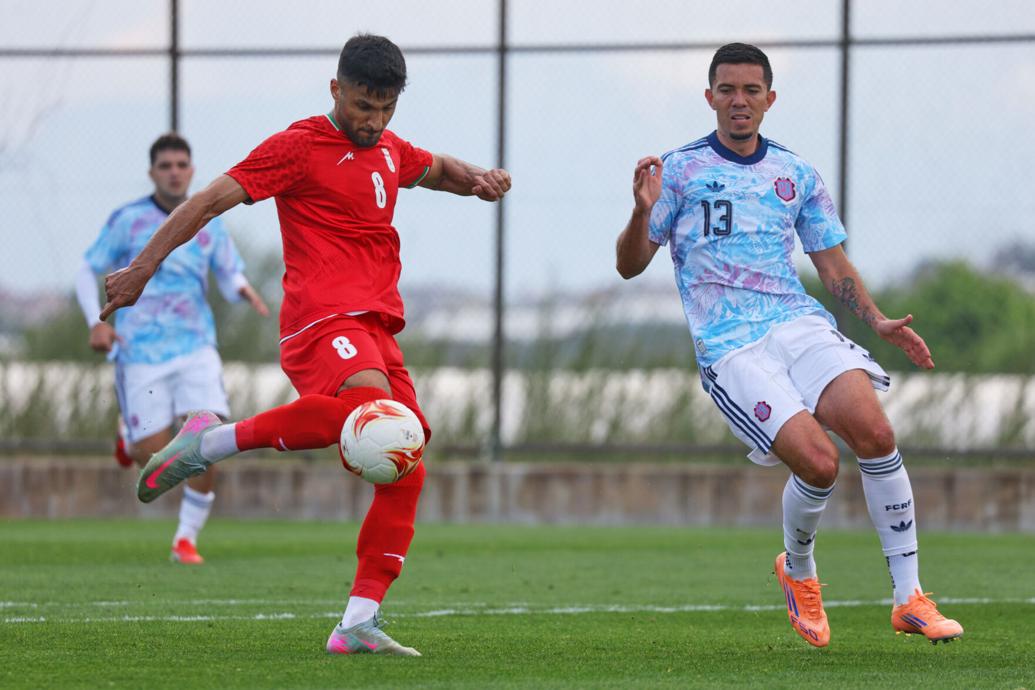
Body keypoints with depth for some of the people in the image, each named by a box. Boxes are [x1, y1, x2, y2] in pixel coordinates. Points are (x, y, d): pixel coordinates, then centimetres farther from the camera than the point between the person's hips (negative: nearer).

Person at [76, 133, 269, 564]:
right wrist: (96, 323, -12)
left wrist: (244, 291, -10)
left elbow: (231, 278, 15)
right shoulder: (128, 220, -2)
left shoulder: (208, 225, 7)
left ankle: (187, 538, 2)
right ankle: (129, 434, 33)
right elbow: (87, 273, 3)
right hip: (141, 351, -2)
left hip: (195, 347, 2)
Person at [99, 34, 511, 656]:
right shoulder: (299, 147, 0)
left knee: (405, 472, -4)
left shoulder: (389, 151, 23)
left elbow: (437, 168, 45)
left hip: (375, 327, 8)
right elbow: (213, 199, -3)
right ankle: (211, 442, -24)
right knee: (370, 404, -37)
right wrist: (144, 266, -9)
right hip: (323, 317, -8)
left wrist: (477, 179, 22)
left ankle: (358, 625, -5)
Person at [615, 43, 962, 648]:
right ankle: (798, 573, 10)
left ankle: (910, 598, -13)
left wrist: (877, 320, 8)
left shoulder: (796, 175, 17)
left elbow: (832, 262, 22)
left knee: (874, 432, -22)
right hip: (729, 344, -3)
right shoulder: (680, 169, 6)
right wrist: (643, 212, -15)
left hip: (799, 321, 3)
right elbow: (631, 265, 5)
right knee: (819, 462, -22)